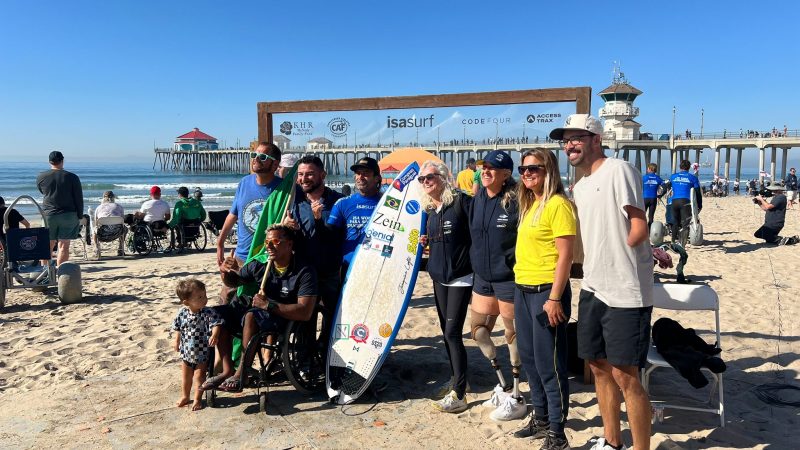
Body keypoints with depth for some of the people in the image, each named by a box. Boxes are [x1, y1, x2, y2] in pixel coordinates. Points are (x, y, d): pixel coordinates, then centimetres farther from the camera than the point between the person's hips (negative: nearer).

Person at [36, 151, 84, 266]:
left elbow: (43, 193, 19)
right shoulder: (72, 177, -4)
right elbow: (79, 199, -3)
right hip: (69, 215, -2)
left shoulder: (41, 177, 2)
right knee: (64, 246, 0)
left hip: (48, 215, 2)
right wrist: (80, 217, 4)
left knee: (47, 246, 11)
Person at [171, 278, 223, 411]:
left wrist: (214, 335, -47)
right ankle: (185, 396, 40)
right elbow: (178, 329, 4)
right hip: (186, 351, 4)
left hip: (202, 352, -4)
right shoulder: (182, 313, -12)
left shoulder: (208, 313, -22)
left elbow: (216, 325, -29)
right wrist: (177, 342, 11)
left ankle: (198, 399, 22)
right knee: (185, 376, 20)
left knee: (199, 376, 4)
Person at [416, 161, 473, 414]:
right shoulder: (428, 210, 10)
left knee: (452, 332, -9)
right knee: (446, 331, 15)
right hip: (439, 277, 8)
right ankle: (456, 379, 32)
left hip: (460, 277, -8)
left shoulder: (461, 201, -12)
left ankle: (458, 395, -2)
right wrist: (425, 242, 3)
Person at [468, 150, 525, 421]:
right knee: (478, 330, 14)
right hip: (482, 277, 8)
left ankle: (516, 399, 21)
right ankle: (502, 386, 33)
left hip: (508, 278, -7)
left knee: (514, 335, 5)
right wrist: (475, 261, 11)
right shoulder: (477, 200, 6)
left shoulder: (515, 202, -15)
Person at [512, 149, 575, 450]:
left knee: (549, 363, 0)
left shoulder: (558, 204, -13)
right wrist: (521, 288, 16)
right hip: (522, 289, 9)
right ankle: (541, 418, 33)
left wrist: (555, 298, -20)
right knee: (529, 358, 17)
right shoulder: (529, 205, 13)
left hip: (546, 290, -9)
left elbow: (565, 256, -17)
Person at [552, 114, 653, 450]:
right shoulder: (579, 187, 15)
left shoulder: (618, 170, -11)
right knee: (598, 367, 17)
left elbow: (639, 229, -16)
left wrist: (614, 259, -3)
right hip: (592, 288, 9)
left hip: (625, 293, -9)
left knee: (624, 376, -3)